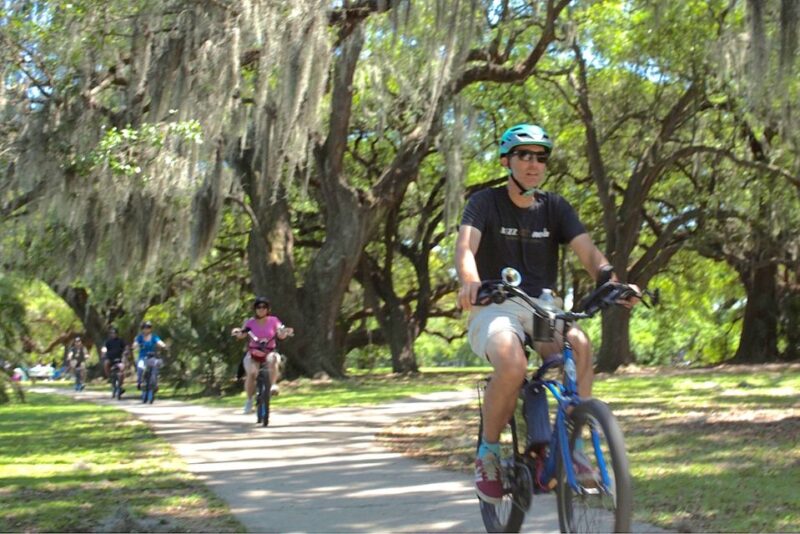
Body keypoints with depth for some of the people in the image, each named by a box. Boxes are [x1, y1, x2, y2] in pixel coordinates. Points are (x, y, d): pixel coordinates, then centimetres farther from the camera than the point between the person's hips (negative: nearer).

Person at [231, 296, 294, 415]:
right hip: (253, 354, 0)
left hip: (269, 352, 0)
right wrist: (237, 332, -32)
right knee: (251, 373, -25)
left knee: (274, 359, -36)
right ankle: (249, 400, -5)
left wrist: (286, 332, -32)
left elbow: (281, 335, -11)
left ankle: (273, 384, -26)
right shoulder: (250, 322, 2)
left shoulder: (273, 321, 2)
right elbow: (242, 335, -11)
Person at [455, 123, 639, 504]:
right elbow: (465, 247, -19)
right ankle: (488, 451, -10)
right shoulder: (485, 203, -1)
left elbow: (587, 251, -5)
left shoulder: (555, 207, 8)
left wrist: (611, 281, -27)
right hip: (494, 308, -3)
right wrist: (470, 283, -42)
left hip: (542, 308, 3)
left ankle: (572, 444, -15)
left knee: (579, 344, -31)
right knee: (513, 365, -35)